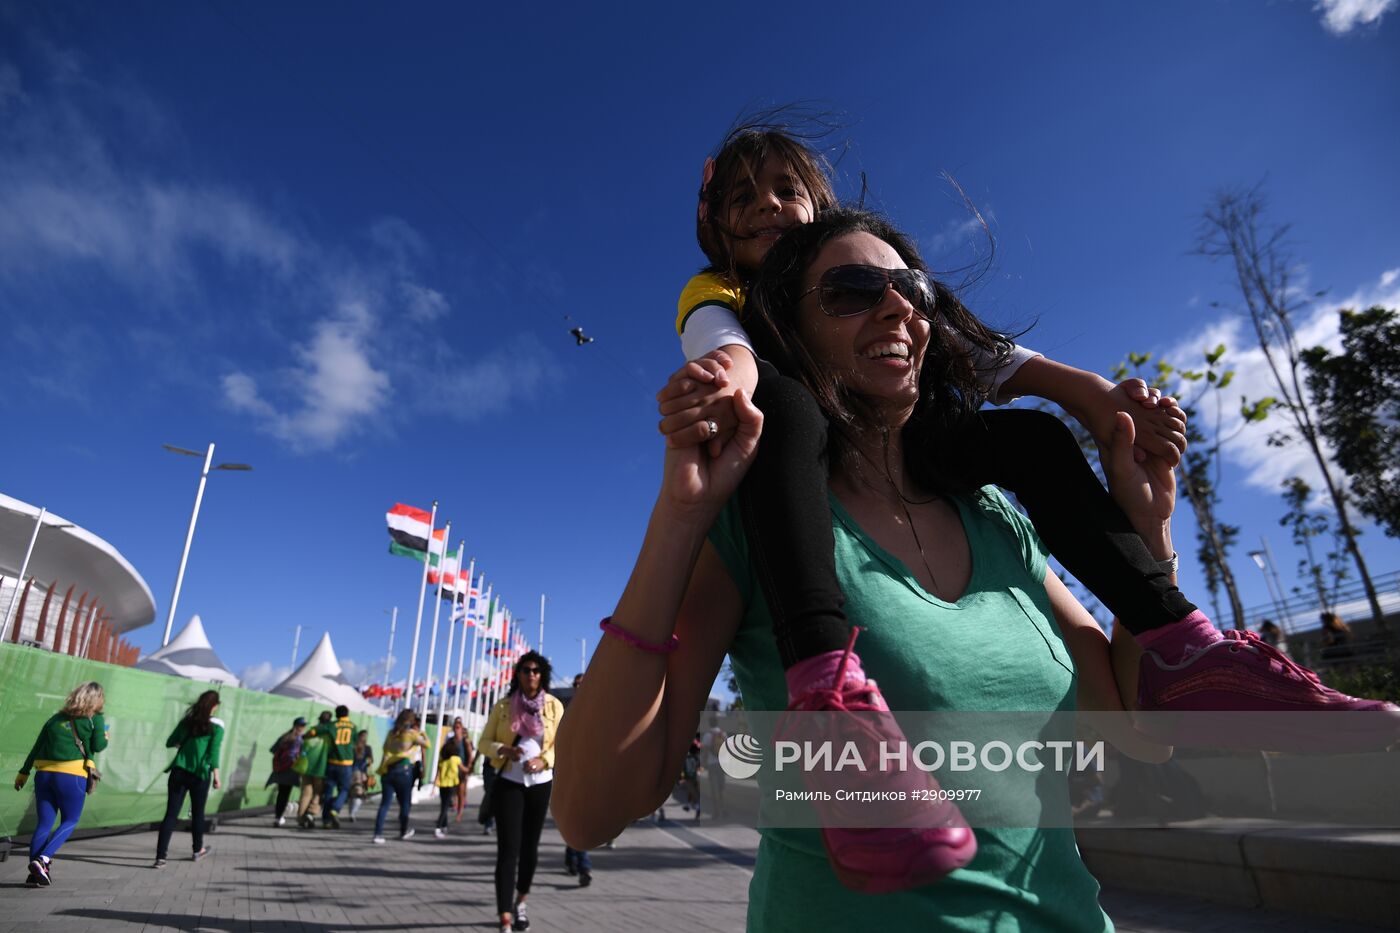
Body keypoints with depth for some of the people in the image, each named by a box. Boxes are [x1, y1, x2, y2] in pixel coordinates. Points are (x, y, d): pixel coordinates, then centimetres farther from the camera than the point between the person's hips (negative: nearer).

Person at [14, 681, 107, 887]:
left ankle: (35, 873, 7)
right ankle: (43, 860, -8)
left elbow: (36, 747, 16)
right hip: (72, 776, -5)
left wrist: (23, 773, 21)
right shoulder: (94, 719, 0)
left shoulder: (55, 718, 15)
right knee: (70, 822, 9)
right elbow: (98, 746, -2)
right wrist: (105, 737, 19)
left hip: (44, 775, 5)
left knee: (43, 824, 10)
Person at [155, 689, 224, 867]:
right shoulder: (216, 726, -4)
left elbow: (169, 743, 15)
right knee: (197, 812, 15)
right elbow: (214, 752, -11)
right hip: (200, 774, -3)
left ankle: (161, 856, -8)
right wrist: (216, 775, -6)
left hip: (179, 771, 3)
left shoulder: (187, 721, 7)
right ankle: (198, 850, 32)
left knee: (171, 814, 1)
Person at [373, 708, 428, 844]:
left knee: (385, 803, 4)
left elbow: (385, 748, 16)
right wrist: (423, 734, 21)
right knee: (405, 803, 12)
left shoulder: (392, 733, 12)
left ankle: (378, 834, -6)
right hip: (403, 770, -4)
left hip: (387, 770, 4)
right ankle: (404, 832, 26)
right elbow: (426, 744, 5)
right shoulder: (411, 733, -2)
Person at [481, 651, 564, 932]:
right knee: (508, 848, -9)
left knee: (530, 846, 12)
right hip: (509, 782, -1)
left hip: (540, 783, 2)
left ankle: (520, 902, 36)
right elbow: (485, 742, 2)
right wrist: (504, 749, -18)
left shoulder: (554, 705, 1)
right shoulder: (503, 706, 0)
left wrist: (543, 761, -17)